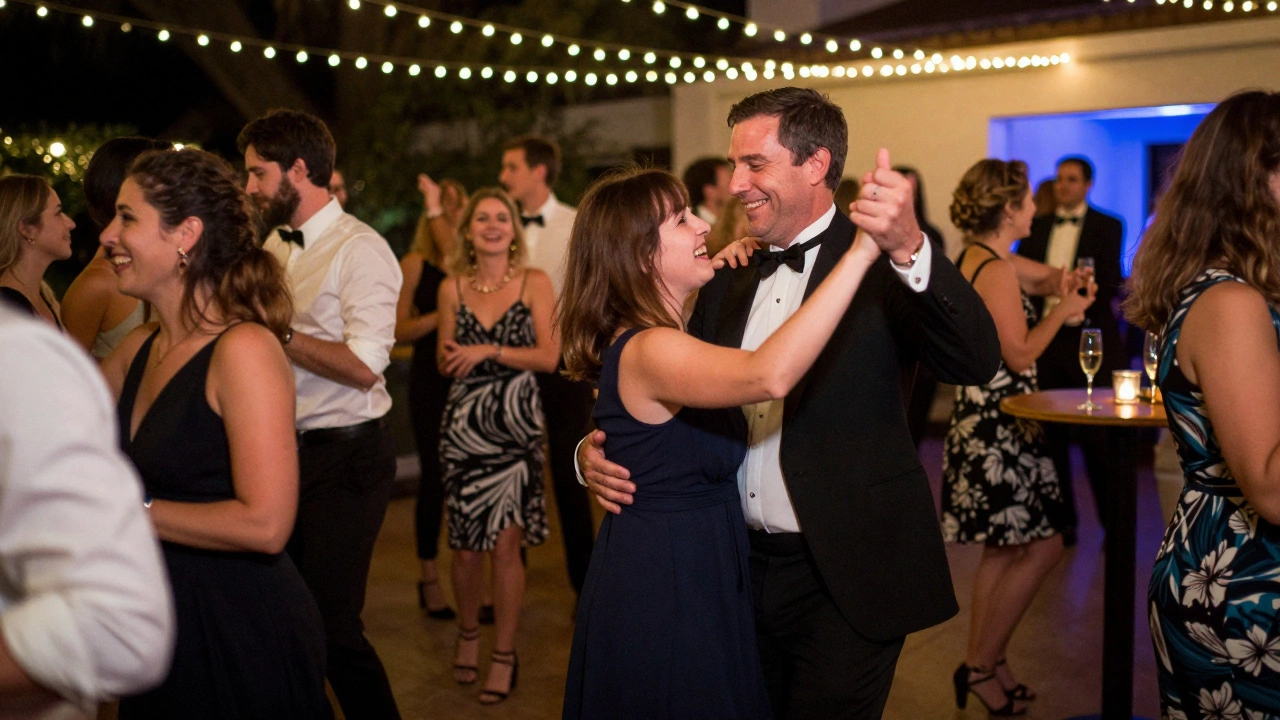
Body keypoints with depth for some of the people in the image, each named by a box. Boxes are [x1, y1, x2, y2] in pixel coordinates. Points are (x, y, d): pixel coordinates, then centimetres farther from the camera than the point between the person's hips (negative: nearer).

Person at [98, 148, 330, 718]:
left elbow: (265, 524, -25)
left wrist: (131, 510, -16)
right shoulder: (139, 348, 5)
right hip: (163, 625, 8)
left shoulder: (244, 349, -19)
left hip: (239, 632, -8)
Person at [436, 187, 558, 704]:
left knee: (507, 544, -4)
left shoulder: (535, 283, 0)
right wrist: (449, 357, -9)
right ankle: (468, 633, 31)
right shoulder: (452, 287, 7)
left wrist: (489, 351, -14)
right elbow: (446, 365, 13)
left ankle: (504, 655, 11)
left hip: (515, 425, -2)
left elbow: (549, 357, -7)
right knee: (465, 543, 6)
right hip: (462, 424, 2)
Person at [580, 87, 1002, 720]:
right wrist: (598, 449, -9)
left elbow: (977, 362, -27)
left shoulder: (883, 265, -11)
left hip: (843, 579, -6)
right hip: (740, 567, 6)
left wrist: (909, 249, -43)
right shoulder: (728, 277, 7)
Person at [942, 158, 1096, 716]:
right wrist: (1063, 311, -6)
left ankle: (981, 665, 22)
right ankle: (981, 666, 2)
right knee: (1044, 544, -4)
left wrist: (1058, 282, 3)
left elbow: (1042, 275, 24)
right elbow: (1020, 355, -18)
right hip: (998, 425, -10)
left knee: (1003, 549, 15)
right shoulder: (996, 270, -17)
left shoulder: (979, 256, 11)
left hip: (987, 421, 10)